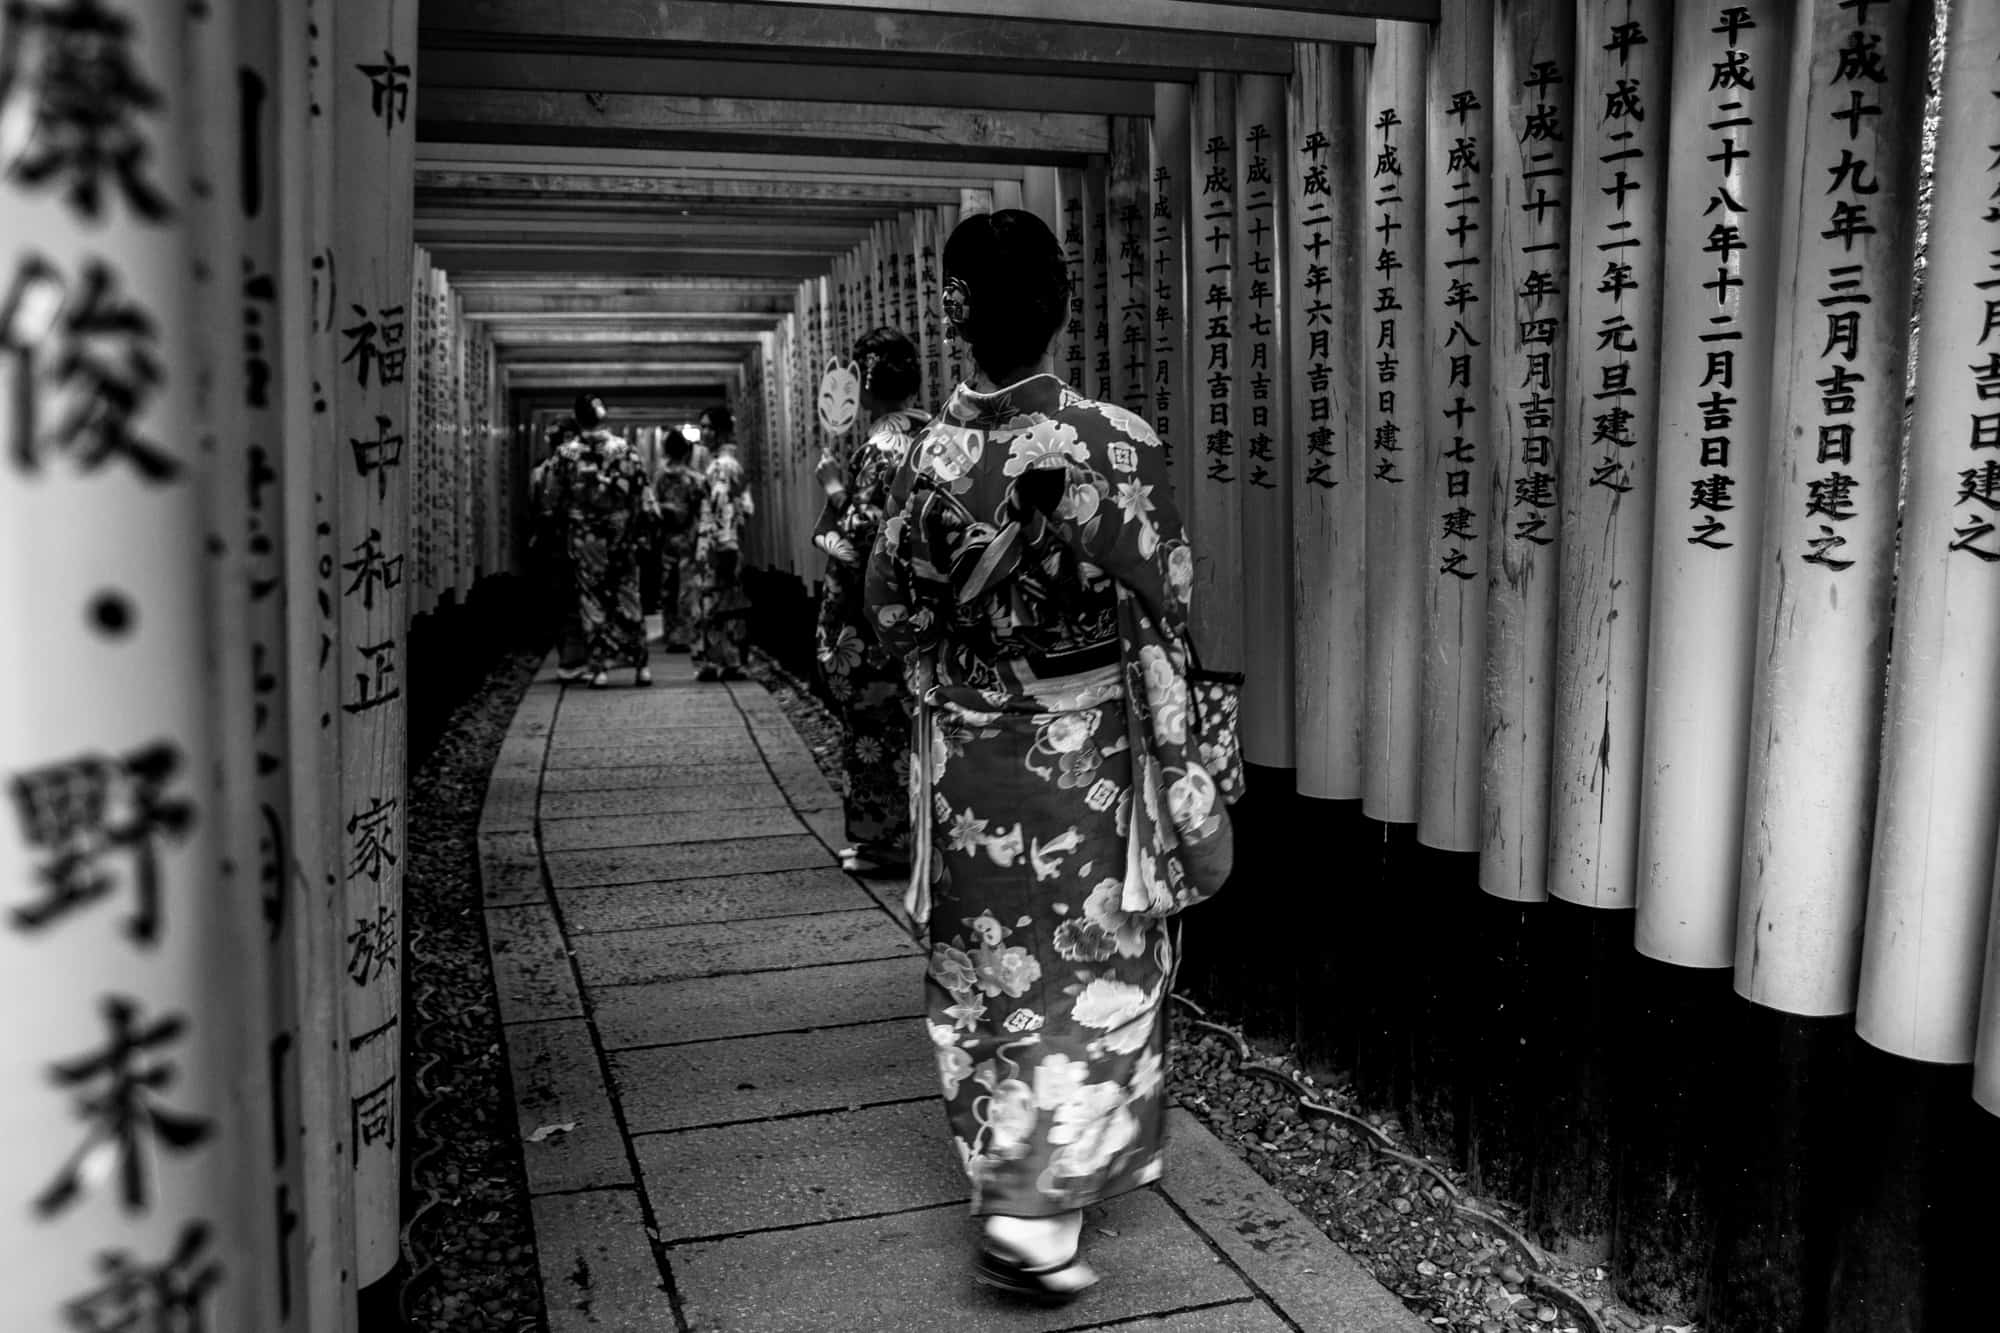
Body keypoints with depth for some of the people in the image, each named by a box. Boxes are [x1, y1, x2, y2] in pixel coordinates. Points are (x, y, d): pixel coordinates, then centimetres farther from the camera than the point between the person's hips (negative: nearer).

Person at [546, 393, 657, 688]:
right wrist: (641, 532, 4)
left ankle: (600, 667, 3)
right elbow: (644, 496, -4)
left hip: (584, 539, 0)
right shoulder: (624, 449, -5)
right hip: (622, 537, 1)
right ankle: (641, 666, 10)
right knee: (628, 599, 8)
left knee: (591, 601, 6)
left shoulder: (566, 454, -4)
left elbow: (555, 498, 3)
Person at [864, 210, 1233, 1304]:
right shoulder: (1118, 444, -14)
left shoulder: (931, 457, -10)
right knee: (1094, 976, 11)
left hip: (968, 758, 2)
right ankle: (1035, 1215, 11)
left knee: (983, 972, 17)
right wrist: (1178, 764, 1)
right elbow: (1159, 620, -9)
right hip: (1088, 761, -1)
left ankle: (1008, 1170, 33)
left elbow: (893, 614, 1)